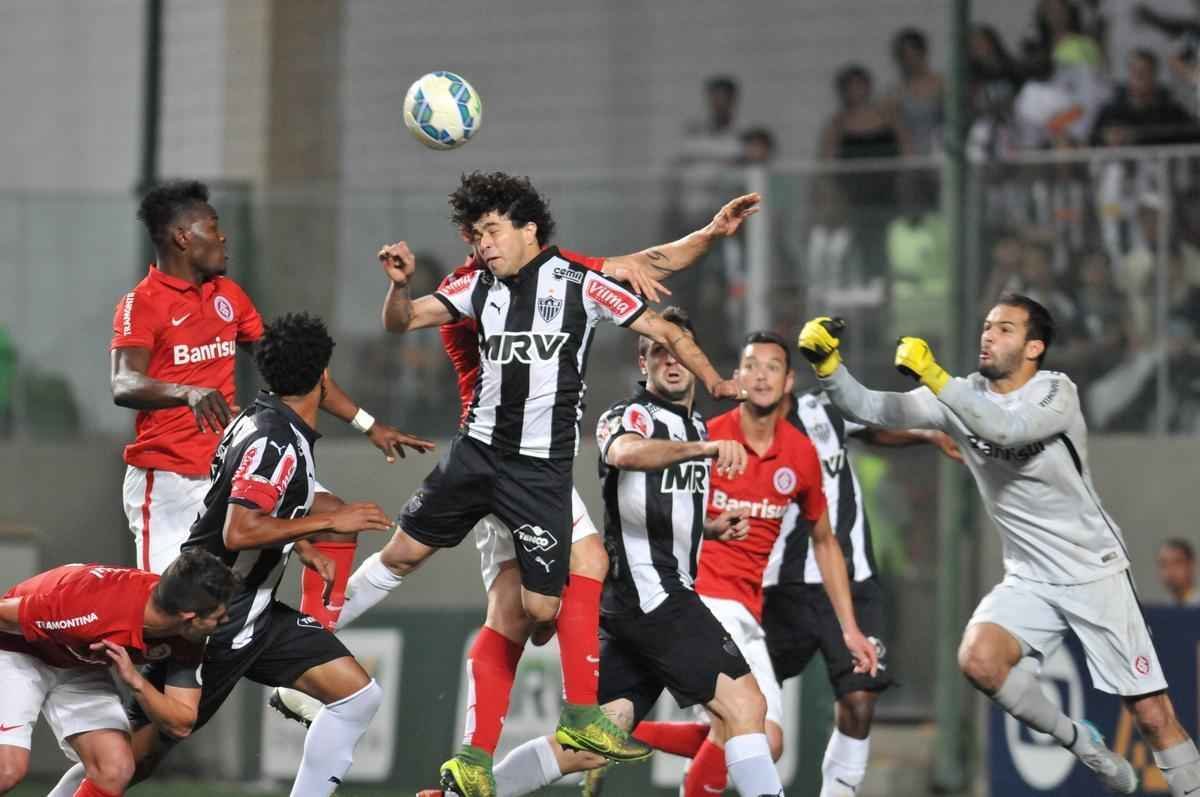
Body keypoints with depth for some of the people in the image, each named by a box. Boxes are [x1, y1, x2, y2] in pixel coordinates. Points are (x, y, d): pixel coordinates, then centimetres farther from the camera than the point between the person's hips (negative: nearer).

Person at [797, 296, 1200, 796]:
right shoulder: (963, 396, -2)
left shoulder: (1057, 392, -14)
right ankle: (1078, 743, -2)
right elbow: (869, 408, -9)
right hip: (1029, 580, 4)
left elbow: (1007, 428, -35)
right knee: (978, 659, -24)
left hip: (1095, 573, -4)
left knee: (1151, 713, -6)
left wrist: (935, 379, -41)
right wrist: (827, 363, -26)